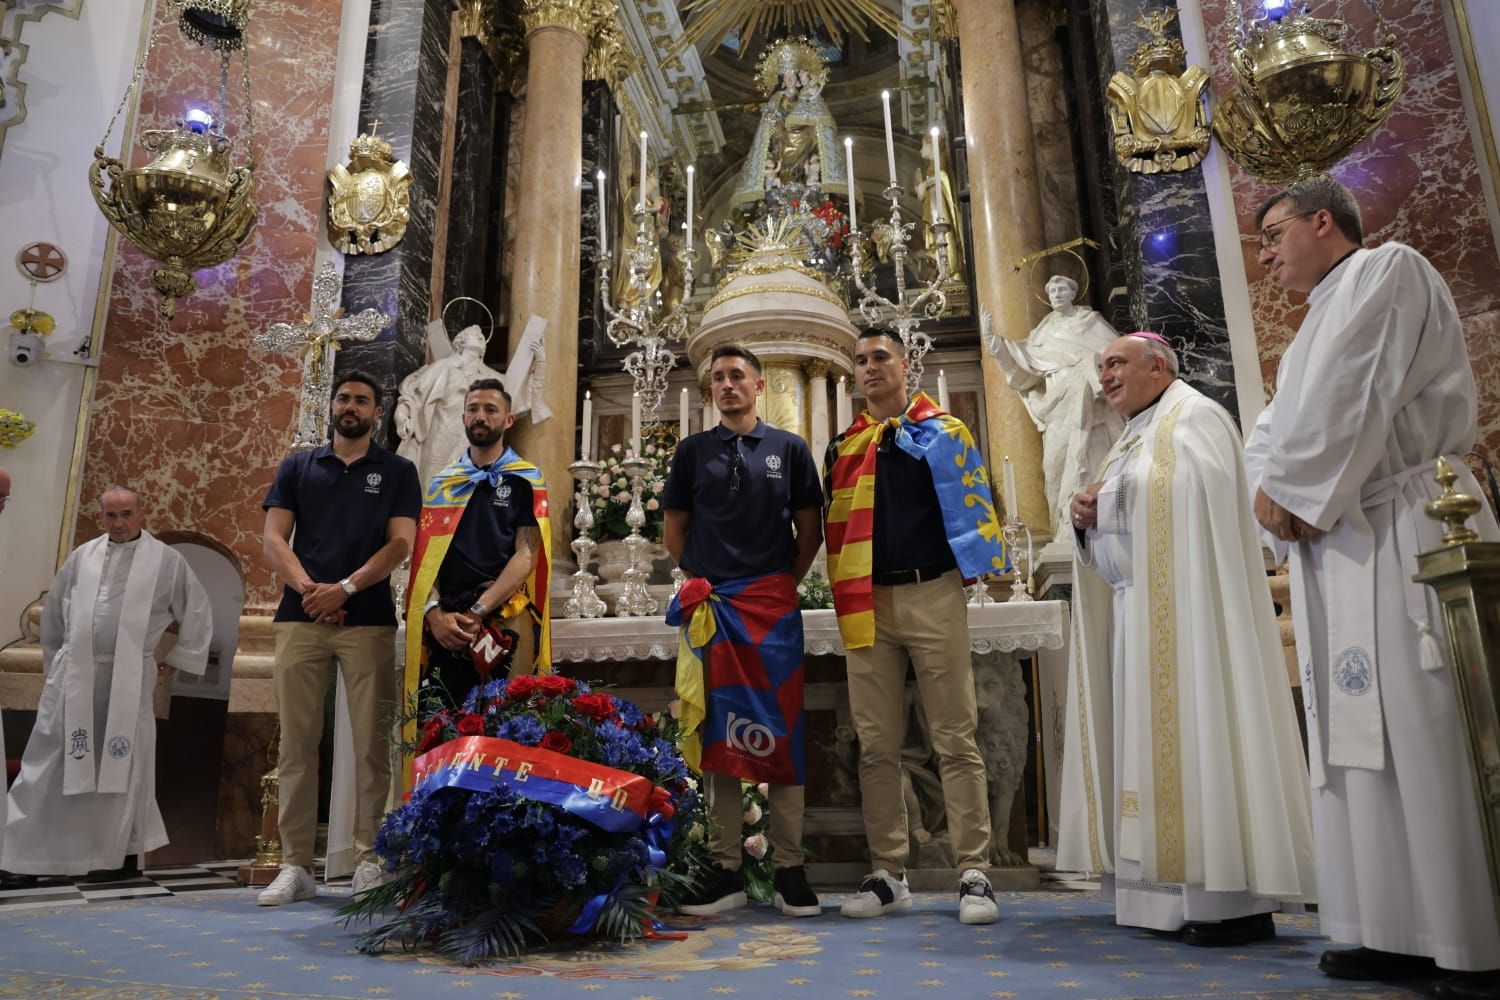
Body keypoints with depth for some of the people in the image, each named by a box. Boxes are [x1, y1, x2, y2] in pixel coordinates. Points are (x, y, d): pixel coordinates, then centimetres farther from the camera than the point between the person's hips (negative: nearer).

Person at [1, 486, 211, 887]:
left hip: (127, 680, -3)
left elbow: (198, 613, 7)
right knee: (48, 765, 5)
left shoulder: (167, 561, 0)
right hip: (73, 676, 3)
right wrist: (54, 662, 20)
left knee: (122, 765, 4)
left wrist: (175, 659, 8)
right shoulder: (81, 557, 10)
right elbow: (53, 613, 20)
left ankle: (124, 855, 17)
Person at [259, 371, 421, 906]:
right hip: (300, 618, 2)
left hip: (368, 619, -2)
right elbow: (273, 538, 7)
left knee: (371, 743, -1)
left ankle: (369, 861, 6)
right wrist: (308, 588, -9)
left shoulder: (397, 471, 10)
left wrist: (344, 588, -13)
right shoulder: (297, 467, 16)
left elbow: (399, 544, -2)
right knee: (297, 742, 2)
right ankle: (295, 866, 8)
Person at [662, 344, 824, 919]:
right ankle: (725, 871, 11)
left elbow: (810, 529, 9)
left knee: (780, 731, -1)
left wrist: (786, 583, 2)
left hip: (774, 606, -1)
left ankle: (789, 871, 8)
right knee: (717, 732, 3)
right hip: (709, 606, 1)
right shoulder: (693, 451, 12)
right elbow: (673, 530, 14)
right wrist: (699, 582, 5)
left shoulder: (789, 449, 9)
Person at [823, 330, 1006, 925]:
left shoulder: (944, 431, 7)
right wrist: (845, 595, 8)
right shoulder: (843, 448, 15)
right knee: (876, 745, 6)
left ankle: (974, 874, 7)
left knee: (955, 738, -1)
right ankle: (888, 874, 15)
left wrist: (977, 564, -6)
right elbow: (834, 525, 16)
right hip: (867, 603, 4)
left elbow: (974, 499, 3)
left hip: (933, 595, -3)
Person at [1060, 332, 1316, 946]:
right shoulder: (1132, 440, 23)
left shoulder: (1193, 419, -3)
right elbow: (1112, 530, 23)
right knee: (1151, 733, 5)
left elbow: (1210, 516, -17)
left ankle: (1236, 901, -5)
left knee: (1195, 725, -10)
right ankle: (1173, 894, 10)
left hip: (1183, 612, -8)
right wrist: (1086, 518, 1)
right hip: (1138, 617, 9)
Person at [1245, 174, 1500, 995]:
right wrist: (1271, 494, -1)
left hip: (1401, 535, -8)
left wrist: (1294, 495, -9)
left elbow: (1348, 403, -13)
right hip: (1336, 544, 9)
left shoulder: (1386, 271, 1)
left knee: (1426, 733, -8)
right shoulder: (1325, 318, 27)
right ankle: (1409, 933, 11)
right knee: (1364, 738, 6)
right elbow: (1273, 430, 18)